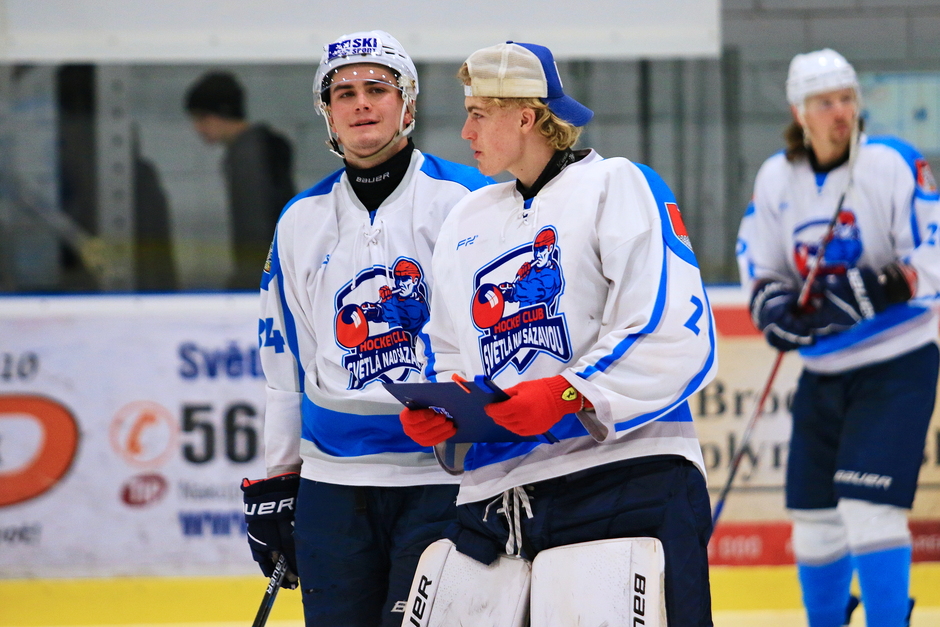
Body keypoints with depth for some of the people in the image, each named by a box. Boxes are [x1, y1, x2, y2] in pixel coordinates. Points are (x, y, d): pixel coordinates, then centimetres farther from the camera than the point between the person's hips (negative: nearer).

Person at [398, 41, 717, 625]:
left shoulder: (616, 186, -1)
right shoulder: (467, 221, 22)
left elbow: (676, 335, -11)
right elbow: (447, 352, 28)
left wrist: (567, 395, -18)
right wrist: (438, 410, 5)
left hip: (629, 482, -7)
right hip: (496, 489, 7)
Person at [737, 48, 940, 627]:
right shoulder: (776, 178, 1)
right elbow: (759, 261, 12)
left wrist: (874, 292, -30)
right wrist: (772, 303, -9)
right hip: (823, 372, 5)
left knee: (868, 507, -16)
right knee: (814, 516, 10)